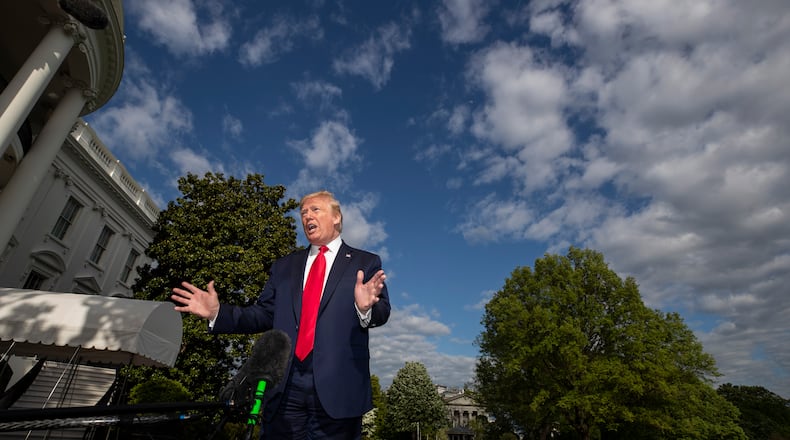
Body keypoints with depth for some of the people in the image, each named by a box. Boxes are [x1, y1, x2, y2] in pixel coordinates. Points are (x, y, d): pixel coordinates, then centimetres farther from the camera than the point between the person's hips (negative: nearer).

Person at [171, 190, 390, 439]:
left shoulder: (366, 263, 6)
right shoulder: (283, 266, 17)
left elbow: (382, 312, -5)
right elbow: (263, 315, 12)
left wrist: (366, 308, -28)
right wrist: (217, 313, -2)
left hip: (338, 388, -2)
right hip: (285, 387, 3)